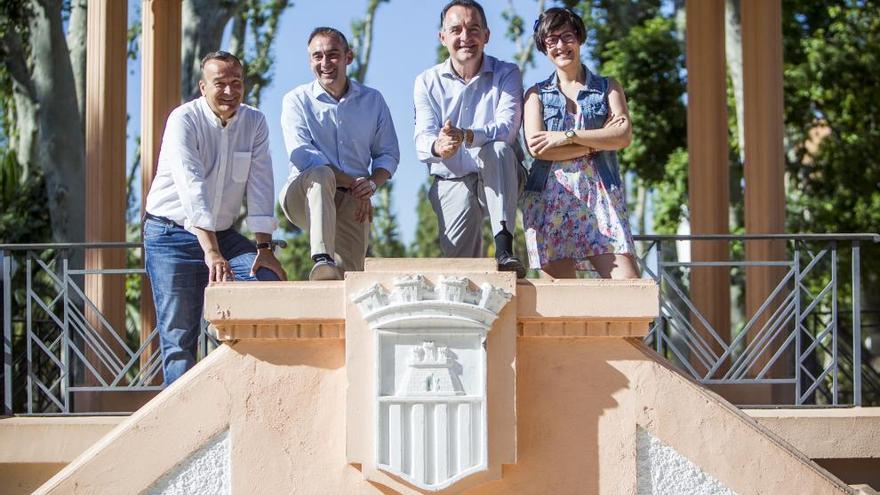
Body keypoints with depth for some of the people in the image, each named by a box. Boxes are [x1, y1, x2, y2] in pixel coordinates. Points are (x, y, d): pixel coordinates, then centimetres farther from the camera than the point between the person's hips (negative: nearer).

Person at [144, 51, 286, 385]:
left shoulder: (254, 123, -1)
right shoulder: (184, 120, -18)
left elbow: (260, 186, -6)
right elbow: (192, 188, -30)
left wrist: (264, 247, -17)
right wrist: (211, 253, -41)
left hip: (223, 233, 5)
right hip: (172, 235, -5)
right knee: (179, 336, -7)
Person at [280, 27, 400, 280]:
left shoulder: (372, 100, 14)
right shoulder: (296, 101, 4)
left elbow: (388, 154, 15)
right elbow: (302, 156, -9)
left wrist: (372, 184, -8)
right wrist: (352, 183, -15)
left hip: (353, 202, 3)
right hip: (303, 195, -3)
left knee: (349, 276, -16)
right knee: (321, 175, -39)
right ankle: (322, 261, -52)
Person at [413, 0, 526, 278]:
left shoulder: (507, 74, 0)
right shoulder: (427, 82, 5)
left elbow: (507, 128, -18)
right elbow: (422, 140, -9)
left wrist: (466, 136, -39)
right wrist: (438, 147, -37)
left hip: (499, 180, 0)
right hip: (452, 182, 0)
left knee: (497, 149, -36)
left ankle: (504, 249, -41)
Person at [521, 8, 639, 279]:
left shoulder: (608, 88, 15)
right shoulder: (536, 94, 13)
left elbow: (624, 135, -1)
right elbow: (536, 147, -3)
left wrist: (567, 137, -7)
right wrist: (599, 141, -4)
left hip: (601, 193, 0)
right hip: (550, 195, 0)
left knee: (629, 285, -14)